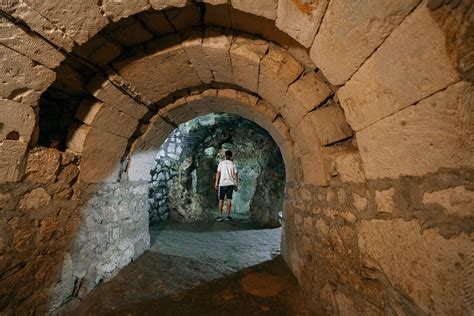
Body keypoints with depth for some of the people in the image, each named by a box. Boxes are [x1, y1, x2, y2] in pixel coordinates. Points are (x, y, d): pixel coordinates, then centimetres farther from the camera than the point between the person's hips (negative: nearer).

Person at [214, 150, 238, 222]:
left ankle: (220, 216, 5)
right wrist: (236, 185, 8)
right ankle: (228, 215, 7)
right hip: (230, 183, 1)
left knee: (221, 199, 6)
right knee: (229, 199, 5)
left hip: (222, 183, -1)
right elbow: (235, 175, 2)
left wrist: (216, 183, 1)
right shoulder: (233, 164, 4)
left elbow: (218, 173, -4)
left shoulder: (221, 163, 0)